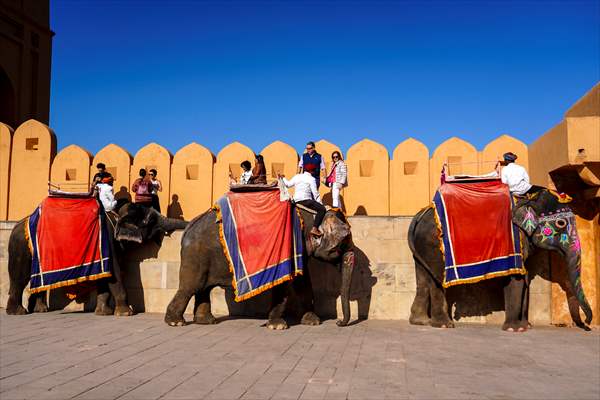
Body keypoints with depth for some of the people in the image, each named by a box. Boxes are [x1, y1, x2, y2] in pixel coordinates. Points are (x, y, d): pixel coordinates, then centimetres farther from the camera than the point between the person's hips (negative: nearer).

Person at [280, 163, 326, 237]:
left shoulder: (297, 176, 16)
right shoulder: (311, 179, -1)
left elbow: (288, 184, 24)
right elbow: (315, 193, -5)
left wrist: (283, 178, 40)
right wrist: (320, 203, 2)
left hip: (296, 200, 8)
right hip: (305, 200, -8)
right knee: (322, 209, -6)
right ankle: (314, 228, -18)